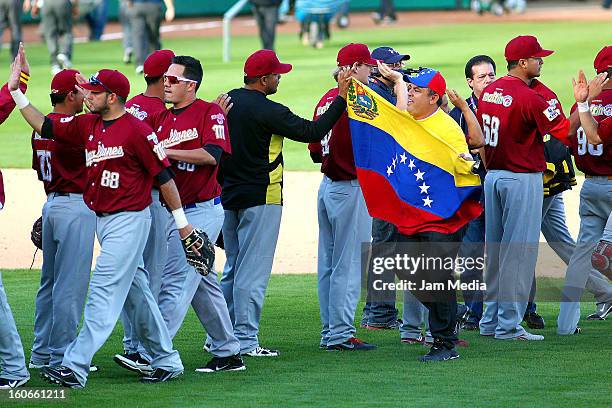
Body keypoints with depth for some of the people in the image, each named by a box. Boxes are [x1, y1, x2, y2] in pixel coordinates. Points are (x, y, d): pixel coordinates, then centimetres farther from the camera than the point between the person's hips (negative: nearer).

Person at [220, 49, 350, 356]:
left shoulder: (227, 102, 7)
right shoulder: (267, 111, -18)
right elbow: (311, 132, -17)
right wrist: (341, 98, -14)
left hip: (228, 197, 8)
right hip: (260, 198, -8)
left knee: (233, 269, 16)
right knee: (253, 271, -5)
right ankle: (245, 341, -5)